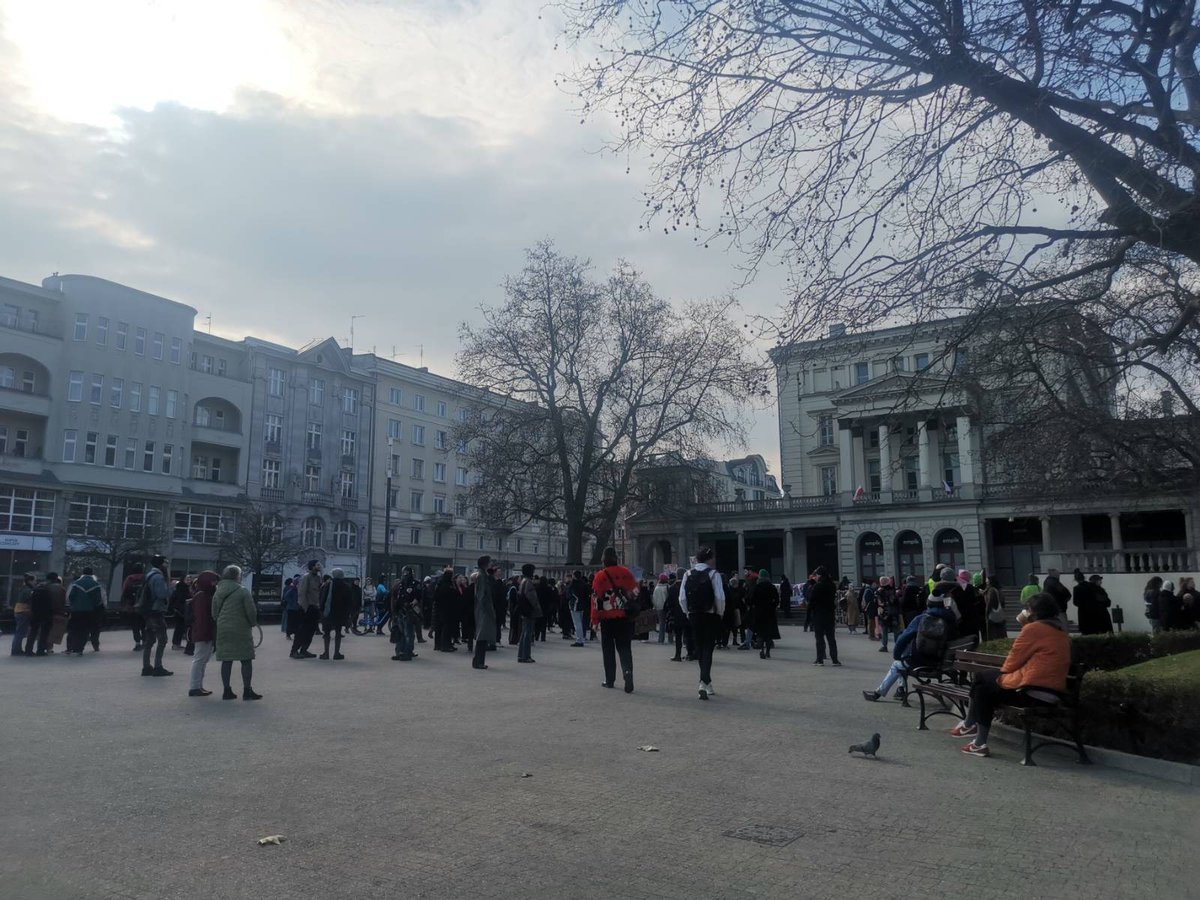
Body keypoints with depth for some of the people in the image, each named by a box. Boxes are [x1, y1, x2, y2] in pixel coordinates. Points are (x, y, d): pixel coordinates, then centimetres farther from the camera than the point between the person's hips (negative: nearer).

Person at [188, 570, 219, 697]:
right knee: (199, 659, -6)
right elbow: (201, 616, -21)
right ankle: (194, 687, -2)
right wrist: (203, 633, -23)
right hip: (203, 634, -10)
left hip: (208, 634, 10)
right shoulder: (201, 596, -15)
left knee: (202, 660, 14)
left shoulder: (206, 595, 17)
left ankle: (199, 686, 20)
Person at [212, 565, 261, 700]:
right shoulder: (242, 591, -10)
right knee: (246, 660, 1)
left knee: (226, 661, 9)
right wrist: (253, 623, 7)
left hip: (223, 631, 6)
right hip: (241, 631, -6)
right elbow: (251, 612, -11)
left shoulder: (217, 592, 8)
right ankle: (247, 691, 1)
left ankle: (227, 691, 12)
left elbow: (214, 613, 11)